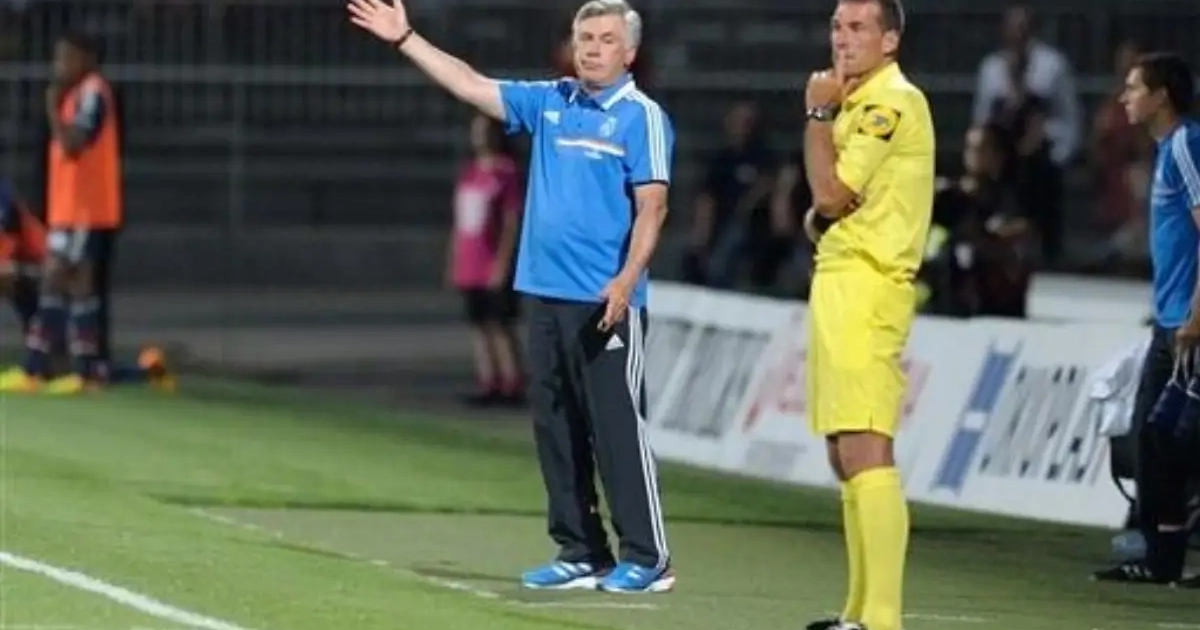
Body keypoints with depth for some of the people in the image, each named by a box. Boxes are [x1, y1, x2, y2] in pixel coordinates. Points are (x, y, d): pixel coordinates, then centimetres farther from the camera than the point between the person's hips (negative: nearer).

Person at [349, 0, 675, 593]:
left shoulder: (642, 117, -5)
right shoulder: (549, 103, 13)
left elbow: (651, 207, -11)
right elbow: (471, 85, 19)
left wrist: (626, 280, -22)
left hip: (606, 302, -7)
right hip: (546, 295, 7)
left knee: (617, 427, -7)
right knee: (556, 429, 8)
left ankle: (647, 558, -3)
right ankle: (580, 554, 14)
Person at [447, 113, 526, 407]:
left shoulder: (506, 173, -8)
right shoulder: (469, 172, 14)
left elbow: (512, 222, -11)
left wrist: (502, 262, -16)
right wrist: (453, 262, 16)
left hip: (494, 268, -7)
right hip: (469, 268, 7)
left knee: (500, 325, -7)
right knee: (479, 326, 7)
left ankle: (512, 386, -4)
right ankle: (488, 385, 9)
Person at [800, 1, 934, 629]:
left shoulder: (894, 102, -11)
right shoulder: (859, 104, 21)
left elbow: (832, 194, -16)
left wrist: (818, 113, -6)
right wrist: (819, 218, 8)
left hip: (866, 288, -11)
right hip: (837, 285, 11)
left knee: (865, 451, -17)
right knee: (846, 455, 13)